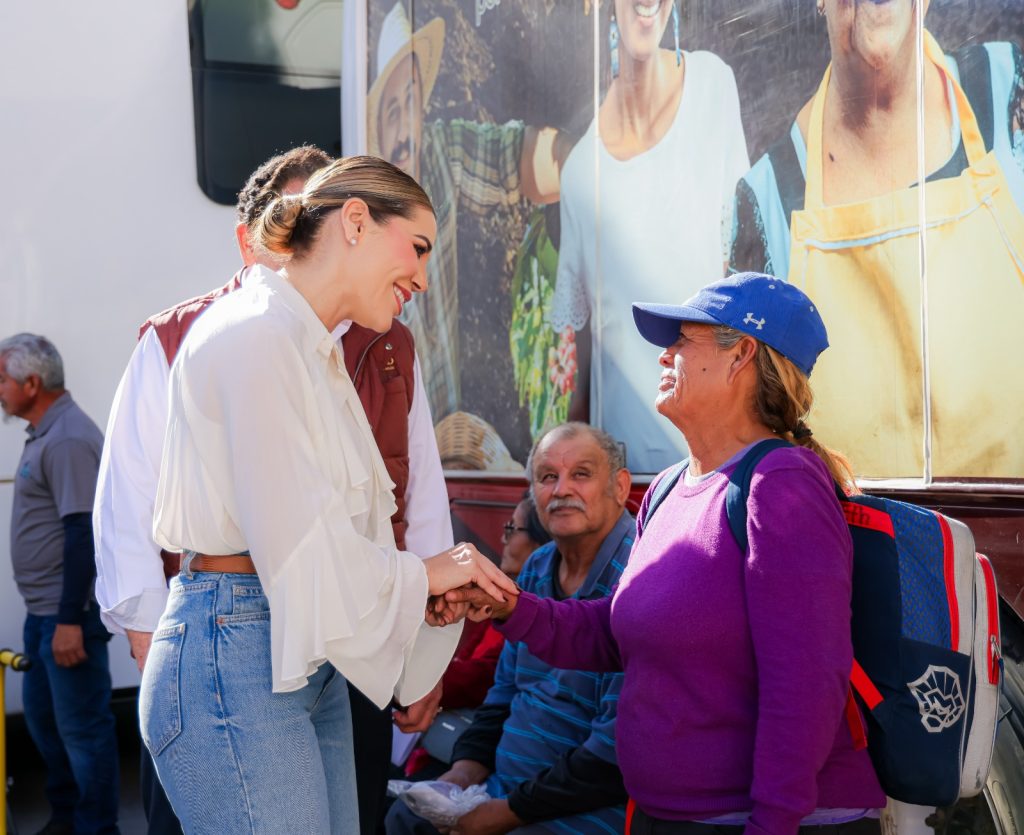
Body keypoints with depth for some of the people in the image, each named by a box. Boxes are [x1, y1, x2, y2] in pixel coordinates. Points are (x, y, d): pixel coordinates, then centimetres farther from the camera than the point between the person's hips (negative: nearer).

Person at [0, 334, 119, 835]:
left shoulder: (68, 440, -19)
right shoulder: (45, 435, 12)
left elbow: (83, 531, -23)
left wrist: (70, 620, -25)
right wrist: (47, 611, 20)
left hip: (68, 613, -10)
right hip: (43, 609, 10)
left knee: (81, 726, -1)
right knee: (42, 717, 20)